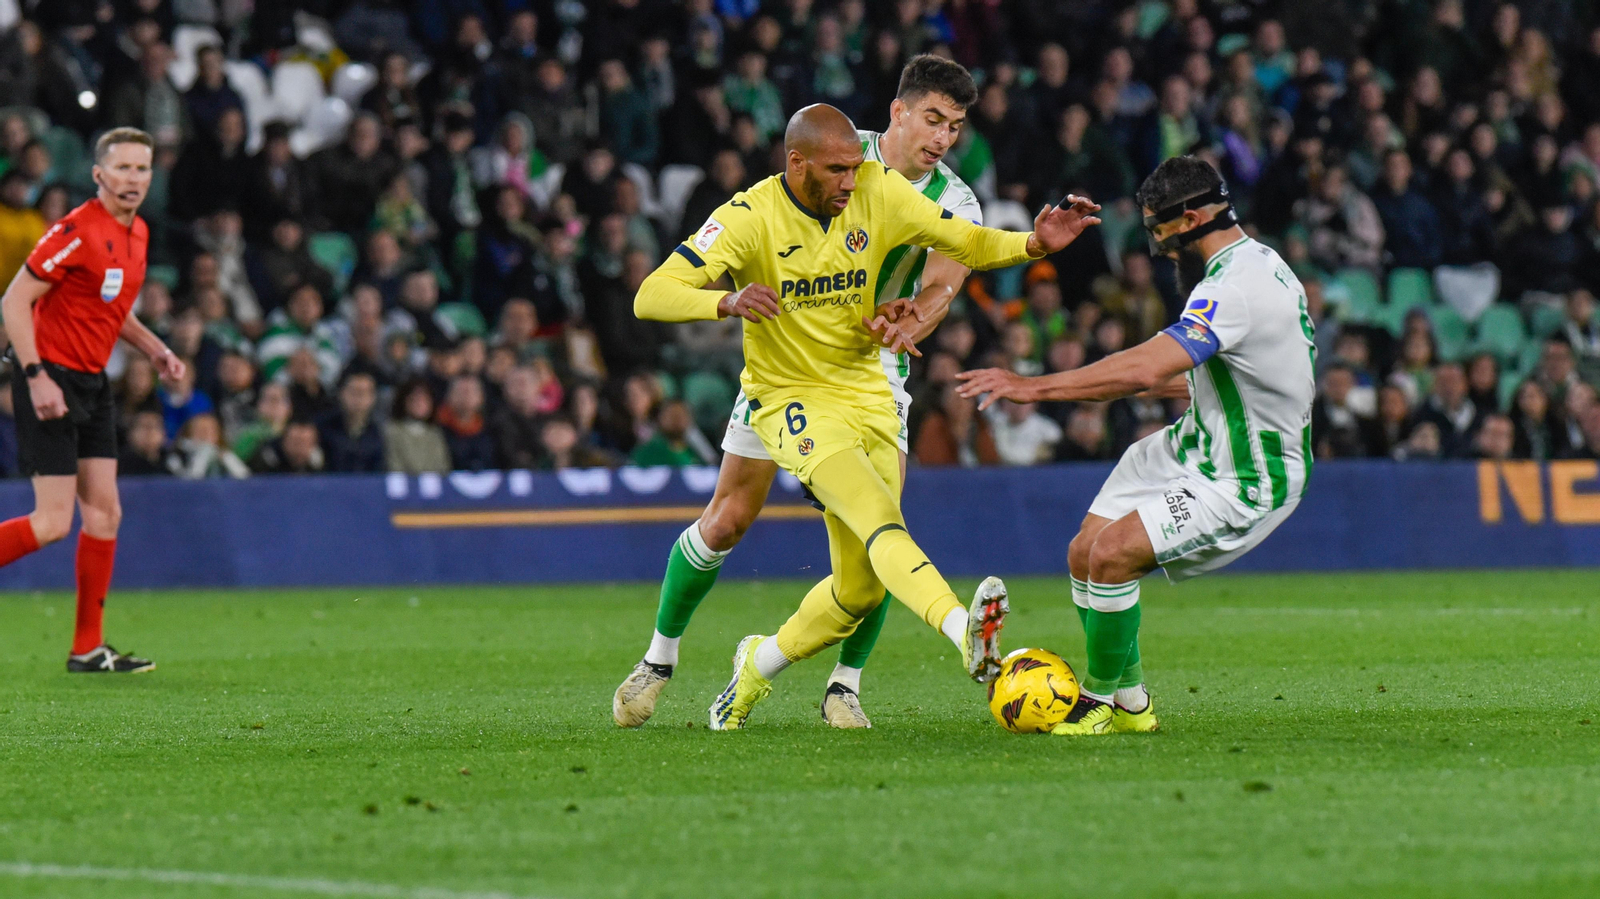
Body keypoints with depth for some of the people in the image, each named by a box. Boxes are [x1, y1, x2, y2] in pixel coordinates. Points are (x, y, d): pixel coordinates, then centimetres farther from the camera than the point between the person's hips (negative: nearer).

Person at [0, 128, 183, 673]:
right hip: (50, 378, -9)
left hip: (92, 382, 9)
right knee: (53, 521, -13)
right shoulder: (78, 232, -18)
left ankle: (88, 649, 8)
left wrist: (156, 351, 11)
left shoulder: (137, 234, 10)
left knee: (105, 512, 4)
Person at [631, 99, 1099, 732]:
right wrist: (728, 302, -42)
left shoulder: (879, 192, -4)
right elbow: (651, 297, -22)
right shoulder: (750, 217, -16)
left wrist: (1034, 244, -18)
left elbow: (969, 244, 3)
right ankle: (965, 634, -51)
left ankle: (761, 663, 32)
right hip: (791, 400, -5)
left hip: (867, 395, 5)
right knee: (879, 519, -30)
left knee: (862, 588, 6)